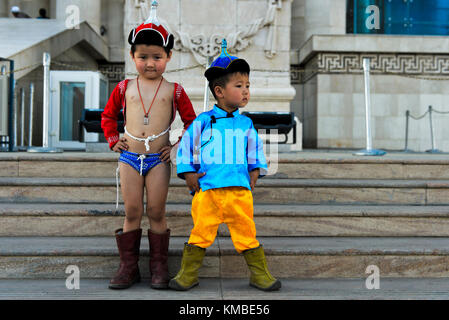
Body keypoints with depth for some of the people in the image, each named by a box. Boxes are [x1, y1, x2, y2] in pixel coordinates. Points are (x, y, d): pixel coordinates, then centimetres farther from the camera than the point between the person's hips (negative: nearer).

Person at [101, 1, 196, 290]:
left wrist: (178, 147, 0)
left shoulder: (174, 90, 1)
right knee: (132, 212, 5)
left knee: (156, 212, 2)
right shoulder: (125, 88, 7)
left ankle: (159, 266, 15)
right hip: (130, 157, 2)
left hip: (159, 159, -2)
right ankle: (129, 266, 16)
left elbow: (191, 122, 7)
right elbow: (108, 116, 20)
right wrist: (113, 140, 9)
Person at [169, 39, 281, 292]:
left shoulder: (246, 124, 10)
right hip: (207, 190, -2)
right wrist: (189, 175, 3)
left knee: (247, 232, 6)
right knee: (201, 232, 4)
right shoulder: (203, 122, 1)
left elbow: (255, 150, 22)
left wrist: (254, 175, 14)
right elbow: (186, 147, 9)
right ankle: (188, 274, 20)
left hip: (240, 190, 2)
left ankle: (260, 274, 21)